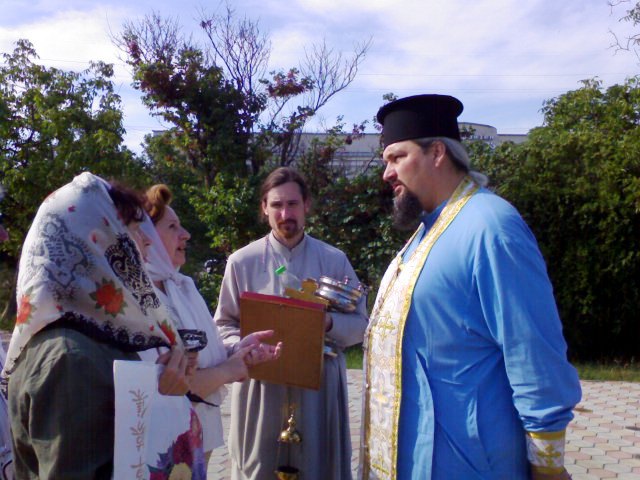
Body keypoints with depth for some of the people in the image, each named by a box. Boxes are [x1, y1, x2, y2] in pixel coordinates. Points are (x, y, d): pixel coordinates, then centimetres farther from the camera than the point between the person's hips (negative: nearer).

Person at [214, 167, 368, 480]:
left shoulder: (335, 261, 2)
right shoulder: (242, 262, -1)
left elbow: (361, 324, 4)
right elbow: (223, 326, 4)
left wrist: (329, 323, -16)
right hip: (260, 386, 0)